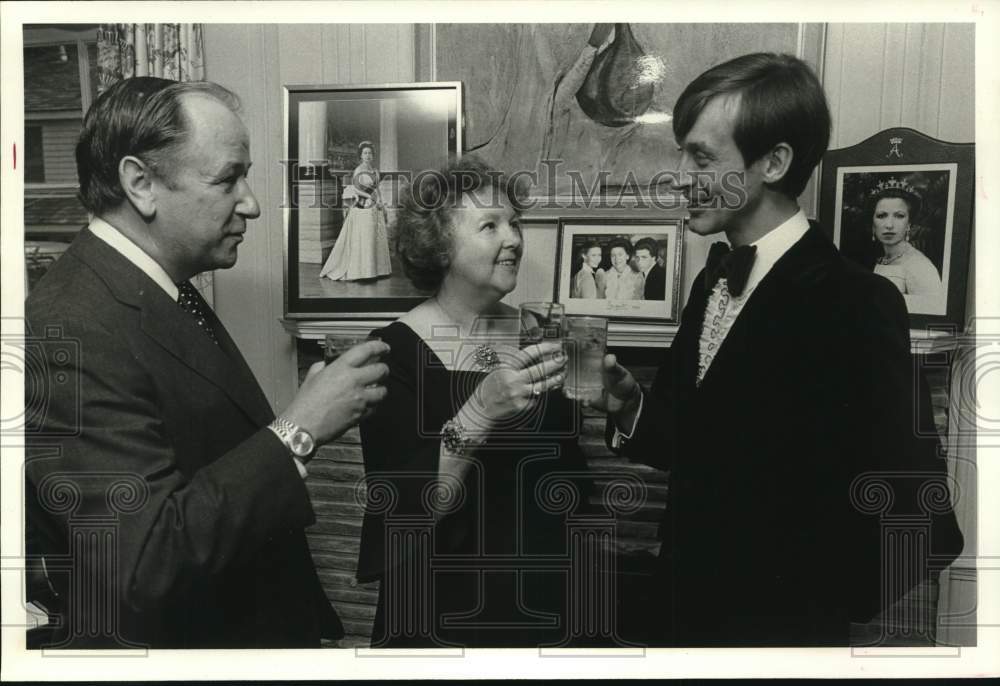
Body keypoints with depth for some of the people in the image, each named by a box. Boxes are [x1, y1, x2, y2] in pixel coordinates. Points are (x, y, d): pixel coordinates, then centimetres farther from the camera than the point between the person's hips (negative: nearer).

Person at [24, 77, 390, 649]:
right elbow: (147, 565, -31)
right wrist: (298, 430, -27)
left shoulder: (167, 294, 3)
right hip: (167, 643, -8)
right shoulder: (68, 334, -26)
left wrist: (315, 411, -6)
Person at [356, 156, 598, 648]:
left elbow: (570, 478, 8)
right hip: (442, 614, -4)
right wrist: (480, 410, -34)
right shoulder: (395, 351, -15)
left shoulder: (536, 338, -2)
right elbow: (403, 508, -22)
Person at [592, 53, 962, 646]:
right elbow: (697, 446, 6)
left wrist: (813, 617, -12)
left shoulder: (855, 306, -22)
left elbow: (916, 532, -24)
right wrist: (628, 405, -11)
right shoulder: (711, 282, 2)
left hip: (776, 628, -6)